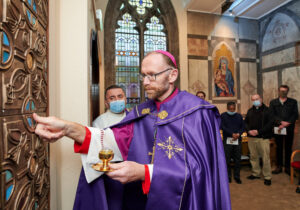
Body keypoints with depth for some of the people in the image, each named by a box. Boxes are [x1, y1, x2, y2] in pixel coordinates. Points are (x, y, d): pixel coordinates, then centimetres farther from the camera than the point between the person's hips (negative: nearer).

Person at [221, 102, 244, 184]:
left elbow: (243, 127, 10)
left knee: (237, 159, 4)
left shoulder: (239, 116, 13)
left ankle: (237, 176, 17)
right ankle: (228, 176, 14)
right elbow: (222, 127, -6)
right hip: (227, 140, -2)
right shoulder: (223, 116, 3)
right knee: (227, 159, 1)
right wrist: (232, 134, -15)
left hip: (237, 140, 2)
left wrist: (238, 134, -9)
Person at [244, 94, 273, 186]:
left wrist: (259, 131, -16)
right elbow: (245, 122, 14)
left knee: (265, 158, 0)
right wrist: (249, 130, -5)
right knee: (253, 157, 12)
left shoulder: (267, 110, -2)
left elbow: (270, 123, -9)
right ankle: (256, 173, 27)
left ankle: (267, 177, 13)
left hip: (263, 138, -4)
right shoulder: (250, 111, 13)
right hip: (251, 138, 5)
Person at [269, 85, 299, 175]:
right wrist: (281, 122, -17)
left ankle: (287, 167, 16)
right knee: (279, 148, 6)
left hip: (289, 128, 0)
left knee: (288, 148, 6)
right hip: (278, 128, 0)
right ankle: (279, 167, 15)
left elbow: (295, 115, -1)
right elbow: (272, 115, -2)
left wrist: (287, 123, -14)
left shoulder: (293, 102, 8)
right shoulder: (273, 102, 8)